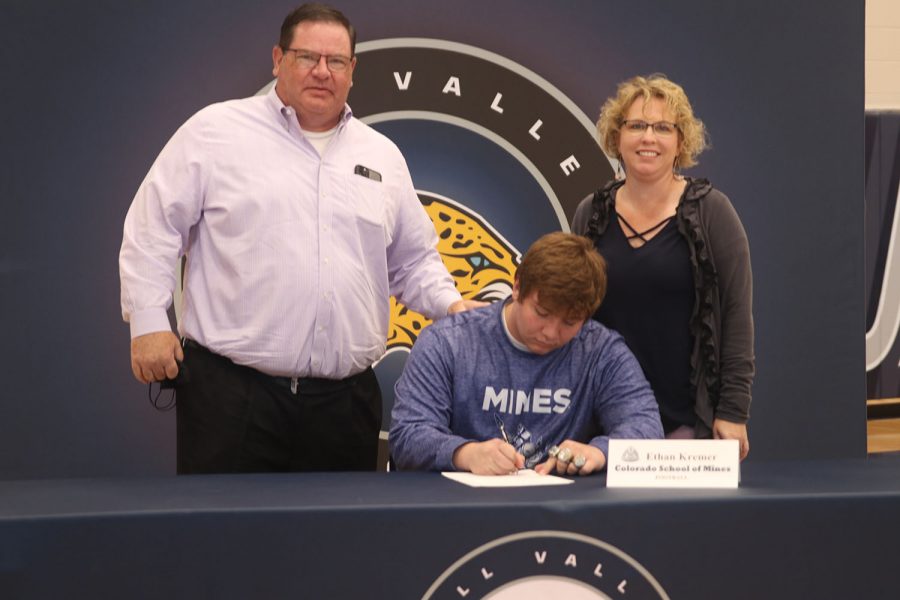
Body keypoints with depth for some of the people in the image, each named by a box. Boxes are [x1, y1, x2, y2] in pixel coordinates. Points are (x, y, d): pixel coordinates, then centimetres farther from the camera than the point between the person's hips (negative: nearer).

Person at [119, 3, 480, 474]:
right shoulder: (215, 131, 2)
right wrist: (149, 324, -7)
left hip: (345, 400, 4)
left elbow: (413, 262, 23)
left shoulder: (383, 157, 16)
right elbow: (152, 231, 1)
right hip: (230, 393, -4)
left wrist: (452, 305, 4)